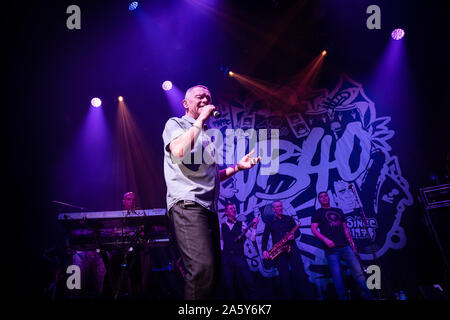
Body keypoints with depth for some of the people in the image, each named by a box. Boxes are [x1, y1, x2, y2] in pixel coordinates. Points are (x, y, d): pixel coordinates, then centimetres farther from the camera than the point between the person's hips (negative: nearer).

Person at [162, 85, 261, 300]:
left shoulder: (206, 136, 28)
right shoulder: (175, 124, 6)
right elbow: (179, 151, -18)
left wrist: (238, 166, 19)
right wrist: (200, 120, -9)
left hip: (209, 208, 9)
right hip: (187, 204, -9)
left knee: (213, 270, 8)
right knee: (203, 268, -24)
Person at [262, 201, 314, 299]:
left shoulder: (288, 218, 15)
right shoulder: (270, 222, 11)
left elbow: (298, 231, 14)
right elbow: (265, 237, 6)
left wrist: (294, 235, -9)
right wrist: (264, 250, -8)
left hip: (292, 249, 0)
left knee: (301, 274, -8)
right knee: (285, 277, -3)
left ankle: (308, 296, -4)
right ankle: (289, 296, 6)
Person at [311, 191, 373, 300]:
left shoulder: (338, 211, 23)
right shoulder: (317, 213, 11)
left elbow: (345, 228, 23)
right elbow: (313, 229, -3)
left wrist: (352, 243, 12)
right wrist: (325, 239, -18)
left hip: (345, 246, 3)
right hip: (331, 248, -3)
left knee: (358, 272, -6)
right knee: (337, 277, -9)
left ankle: (368, 297, 2)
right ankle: (343, 298, 2)